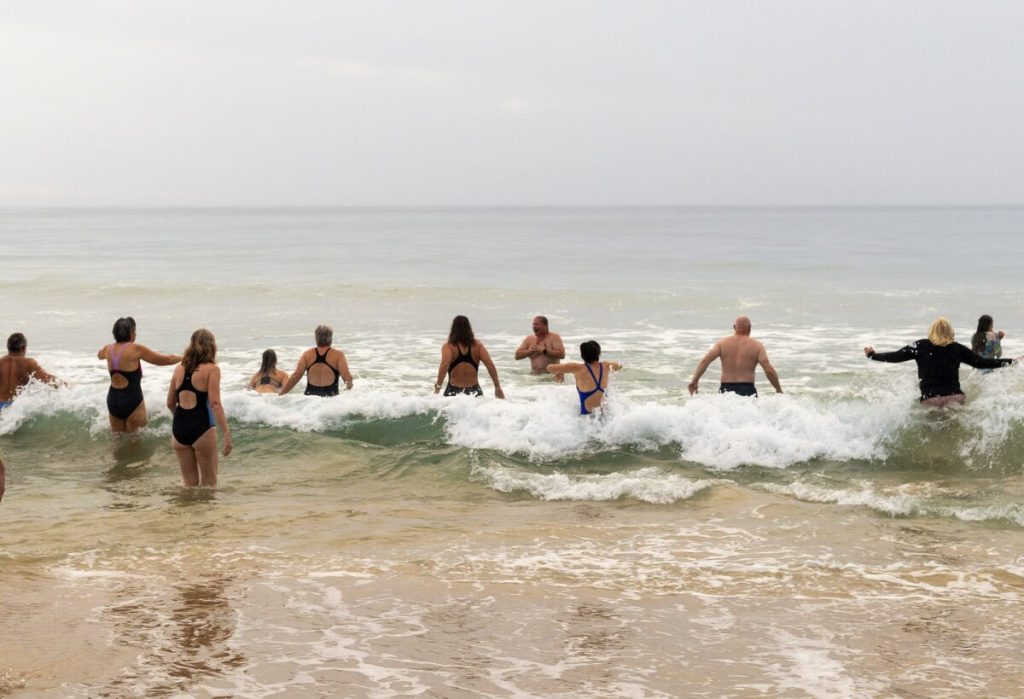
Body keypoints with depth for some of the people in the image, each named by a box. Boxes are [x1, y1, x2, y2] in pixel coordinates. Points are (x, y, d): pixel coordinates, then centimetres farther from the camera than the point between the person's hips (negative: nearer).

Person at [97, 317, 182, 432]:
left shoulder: (109, 349, 5)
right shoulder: (136, 349, -11)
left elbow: (100, 355, 33)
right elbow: (165, 360, -6)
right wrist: (184, 358, 10)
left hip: (113, 400, 5)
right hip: (132, 401, -5)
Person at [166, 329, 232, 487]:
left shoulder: (179, 369, 10)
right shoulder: (211, 369, -6)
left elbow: (170, 404, 17)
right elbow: (215, 403, -15)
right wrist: (226, 434, -17)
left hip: (179, 428, 5)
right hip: (202, 429, -5)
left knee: (189, 482, 17)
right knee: (208, 483, 7)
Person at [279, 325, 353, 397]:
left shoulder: (307, 354, 9)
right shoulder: (338, 355, 4)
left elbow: (295, 376, 4)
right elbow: (346, 377, -5)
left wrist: (281, 395, 9)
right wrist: (349, 386, 15)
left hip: (310, 395, 2)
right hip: (331, 395, -2)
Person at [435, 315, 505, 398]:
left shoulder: (448, 347, 2)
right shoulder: (477, 345, 9)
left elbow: (445, 364, -16)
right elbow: (490, 365, -1)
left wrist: (437, 387, -21)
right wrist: (498, 387, 1)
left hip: (454, 392, -2)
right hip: (474, 392, 2)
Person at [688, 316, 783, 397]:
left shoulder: (722, 343, 9)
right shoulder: (757, 346, 5)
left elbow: (705, 361, -3)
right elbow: (769, 370, -4)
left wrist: (694, 381, -4)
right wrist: (779, 389, 5)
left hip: (726, 389, 2)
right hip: (747, 390, -2)